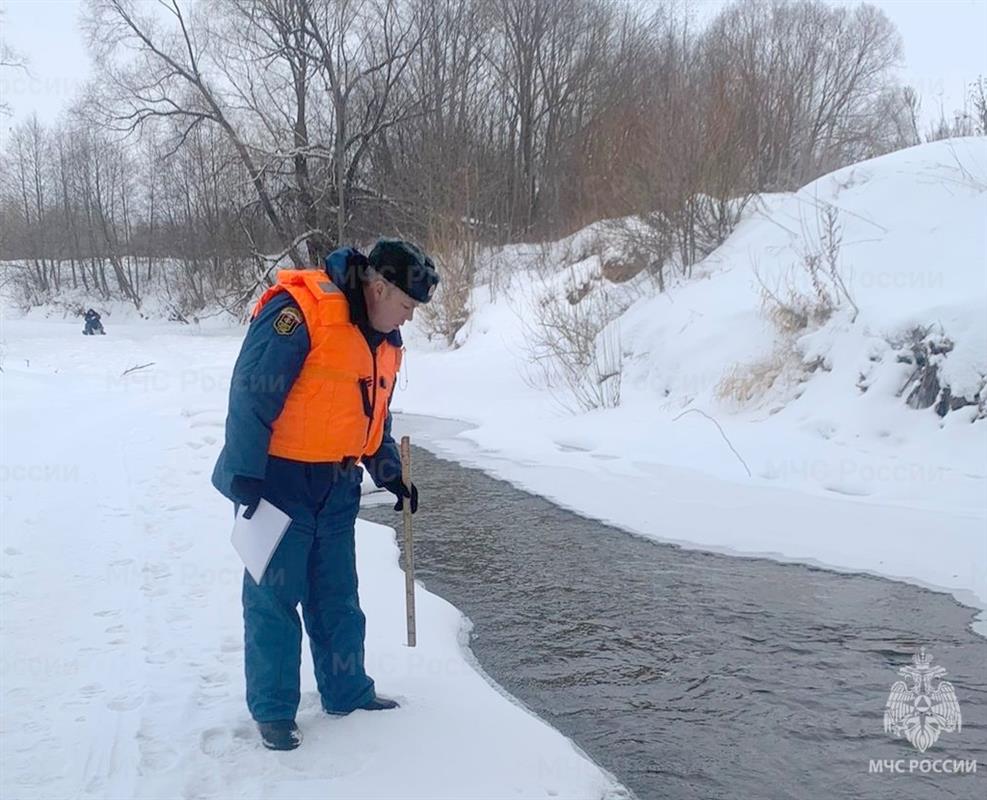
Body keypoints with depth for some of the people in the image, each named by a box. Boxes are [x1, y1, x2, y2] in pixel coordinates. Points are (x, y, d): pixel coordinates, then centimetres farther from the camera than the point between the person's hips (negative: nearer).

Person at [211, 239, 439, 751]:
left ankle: (346, 691, 30)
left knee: (338, 598, 16)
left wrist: (388, 473, 11)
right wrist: (246, 477, -22)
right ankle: (272, 710, 16)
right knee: (273, 599, 3)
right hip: (279, 482, -8)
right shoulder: (298, 313, -21)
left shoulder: (383, 339, 8)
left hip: (336, 487, 8)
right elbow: (250, 397, -22)